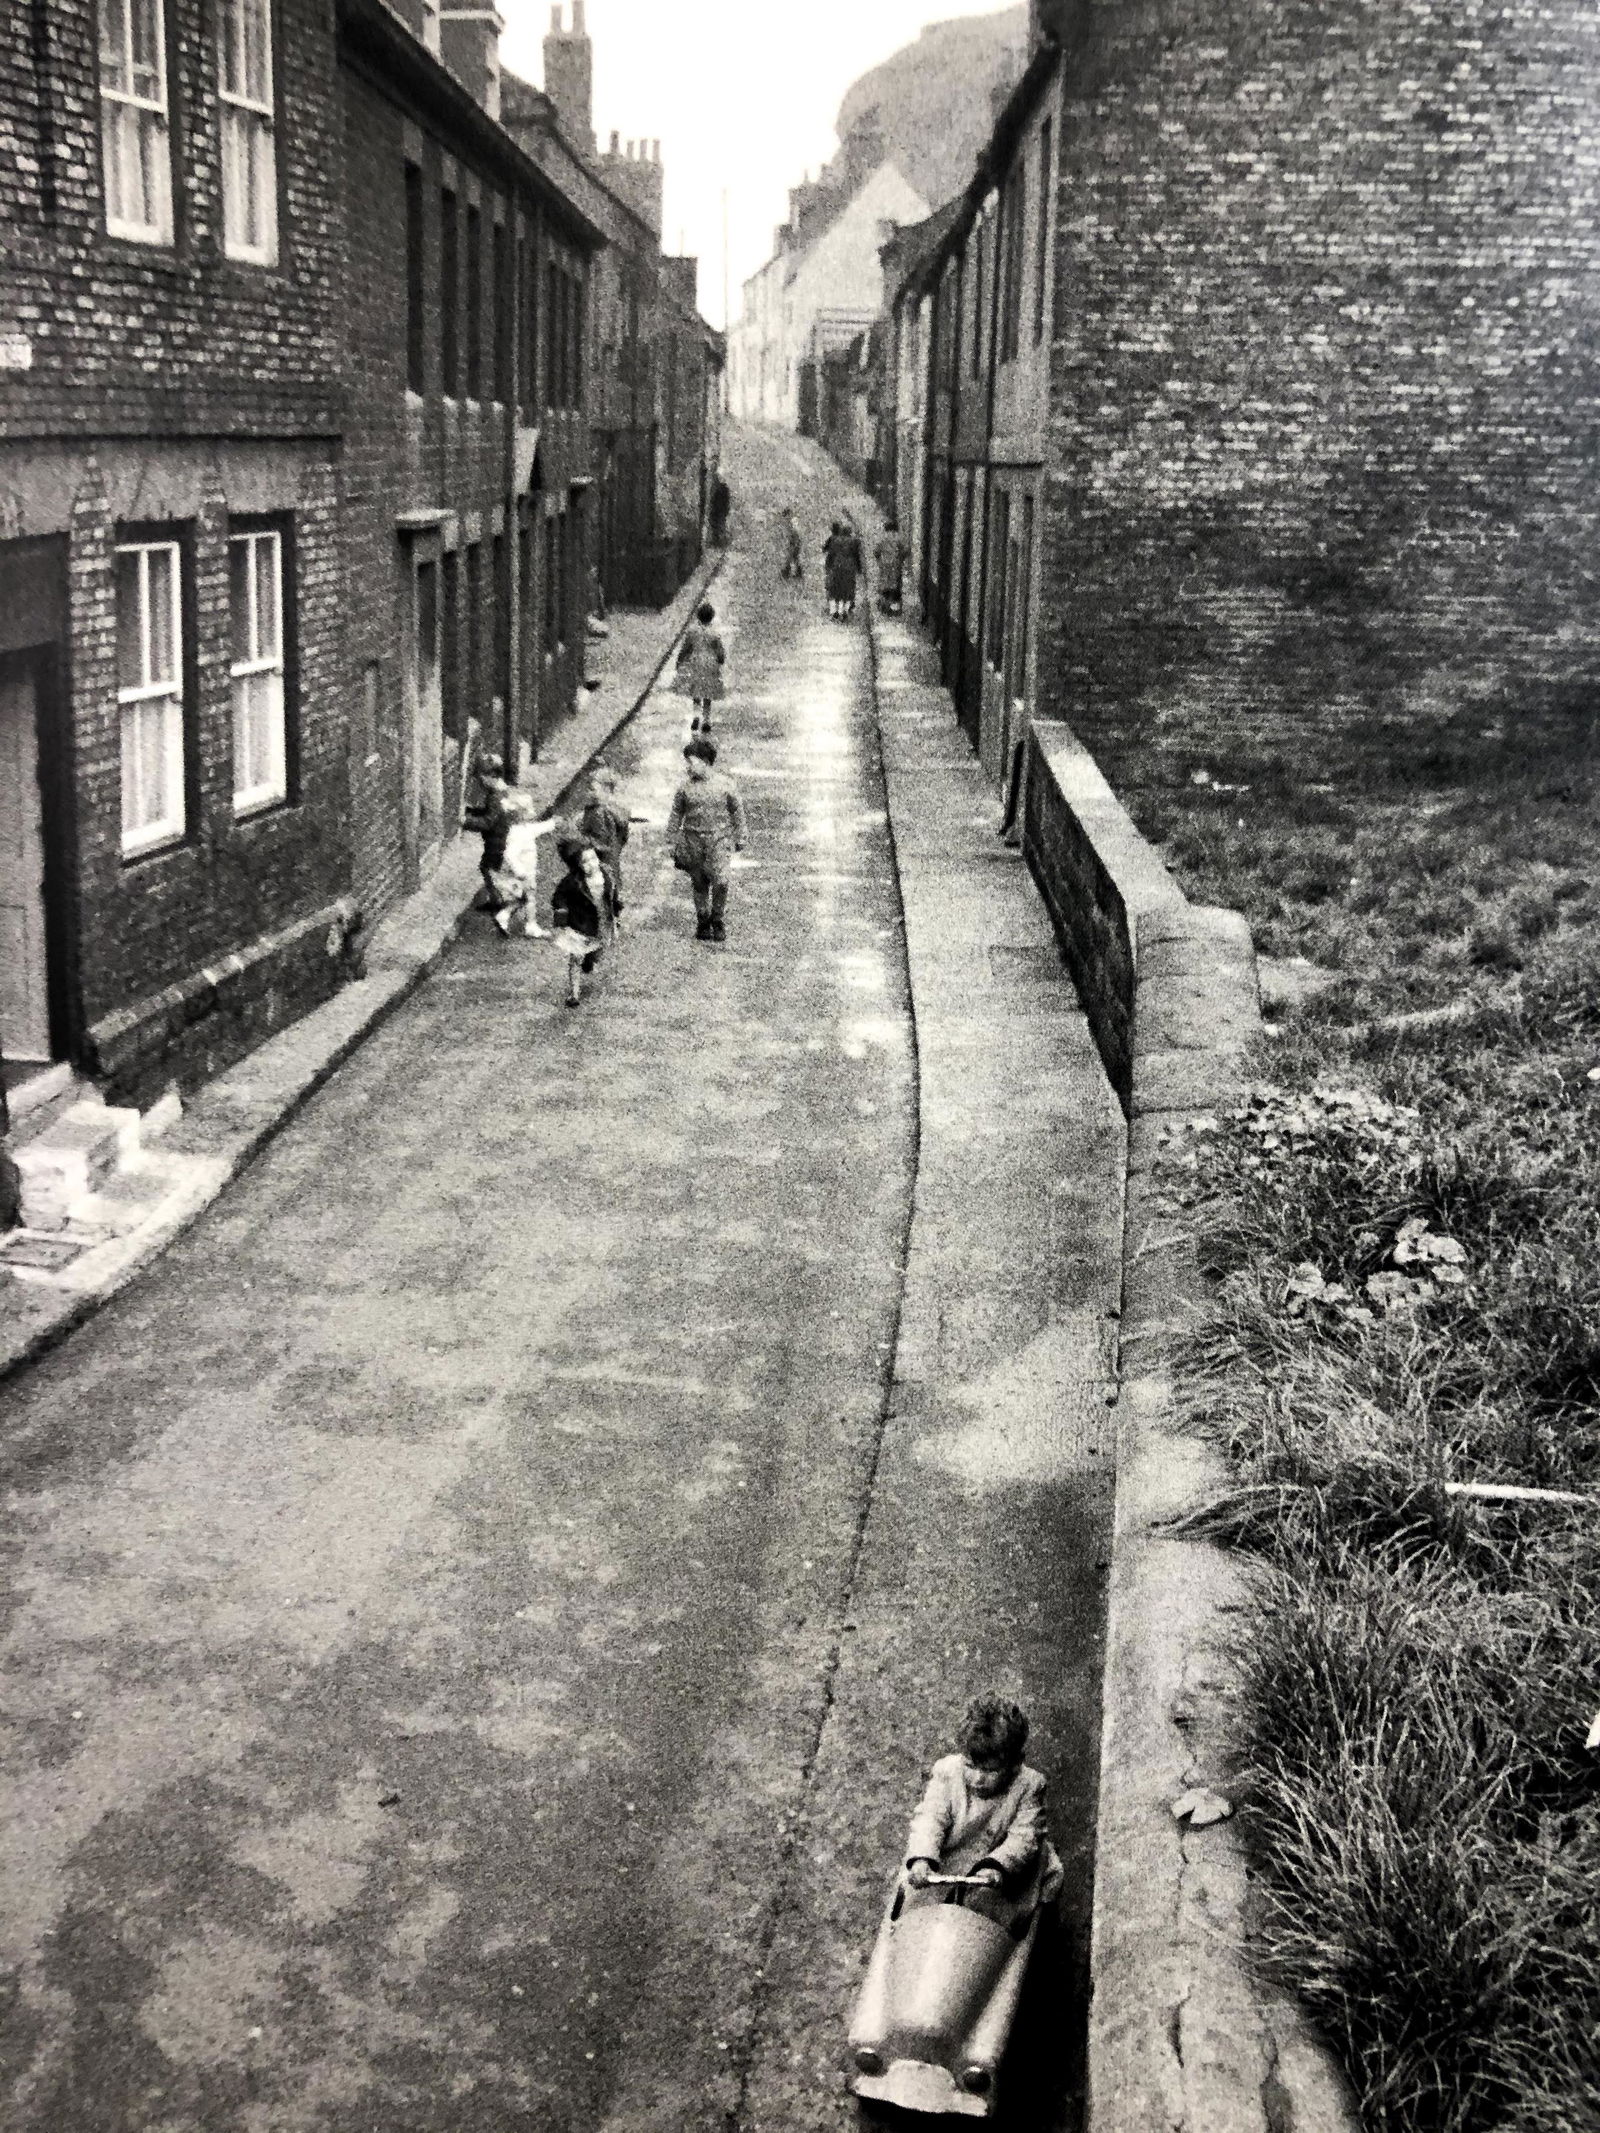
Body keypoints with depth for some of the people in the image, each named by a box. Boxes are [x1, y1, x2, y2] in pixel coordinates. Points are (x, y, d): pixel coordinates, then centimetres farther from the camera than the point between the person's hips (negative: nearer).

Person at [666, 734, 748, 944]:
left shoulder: (725, 786, -3)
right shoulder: (685, 787, 1)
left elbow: (737, 811, 8)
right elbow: (676, 814, 10)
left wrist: (739, 838, 11)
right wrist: (673, 839, 9)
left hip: (719, 839, -2)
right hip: (693, 840, 2)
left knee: (720, 881, -13)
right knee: (699, 883, 8)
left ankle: (718, 920, 5)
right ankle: (703, 921, 23)